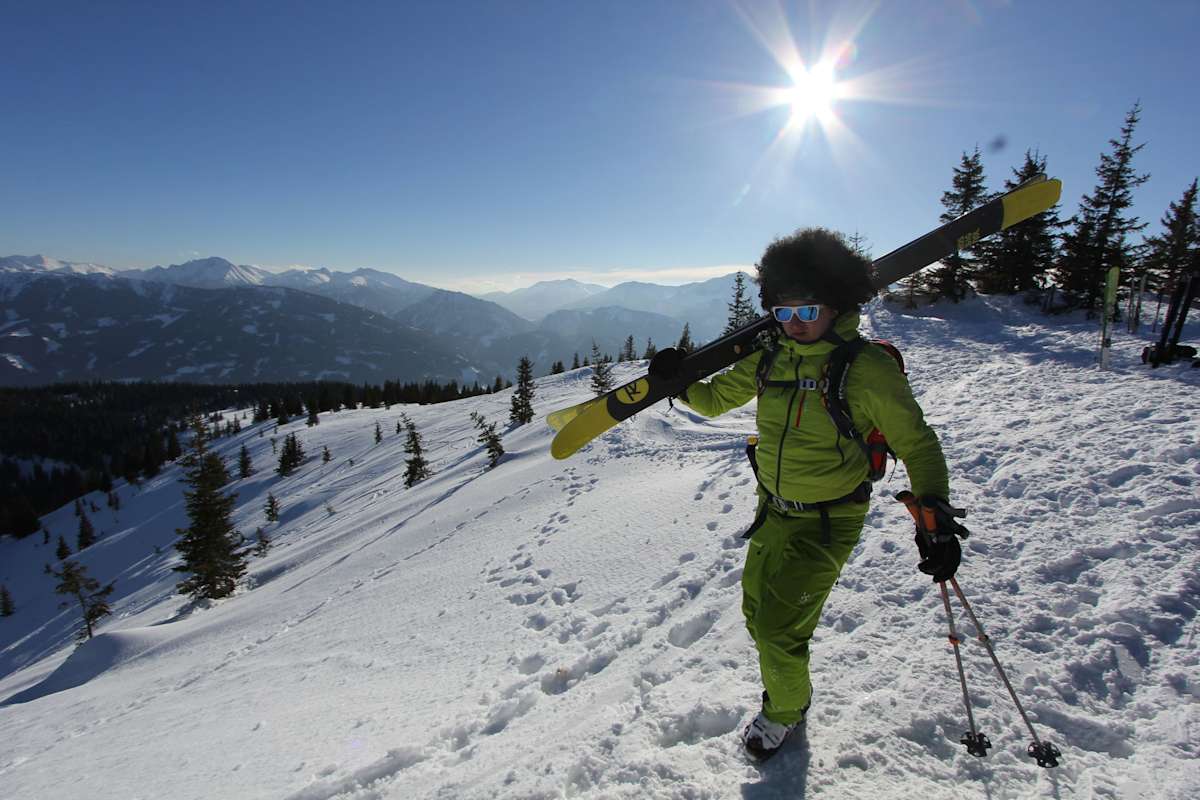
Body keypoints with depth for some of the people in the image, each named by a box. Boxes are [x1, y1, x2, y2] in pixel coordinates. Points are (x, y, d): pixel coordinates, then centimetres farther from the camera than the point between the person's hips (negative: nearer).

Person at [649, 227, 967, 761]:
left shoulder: (868, 368, -19)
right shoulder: (768, 359, -4)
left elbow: (915, 443, -13)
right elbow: (715, 399, 7)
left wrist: (935, 515, -24)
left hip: (828, 522, -6)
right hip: (774, 511, 6)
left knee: (778, 629, -1)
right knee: (758, 614, 20)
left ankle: (785, 709, 33)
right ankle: (786, 690, 51)